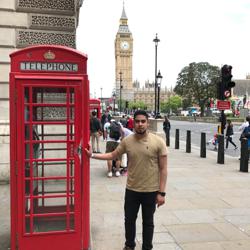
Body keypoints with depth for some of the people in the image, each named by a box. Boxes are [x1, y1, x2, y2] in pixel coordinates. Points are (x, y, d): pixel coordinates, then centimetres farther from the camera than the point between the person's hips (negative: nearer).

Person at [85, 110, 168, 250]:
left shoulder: (158, 142, -13)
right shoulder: (127, 141, -4)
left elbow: (163, 169, -10)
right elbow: (113, 155, 11)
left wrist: (161, 193, -11)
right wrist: (93, 155, 3)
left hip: (151, 191, -3)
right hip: (131, 190, 3)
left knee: (148, 222, 16)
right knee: (129, 220, 18)